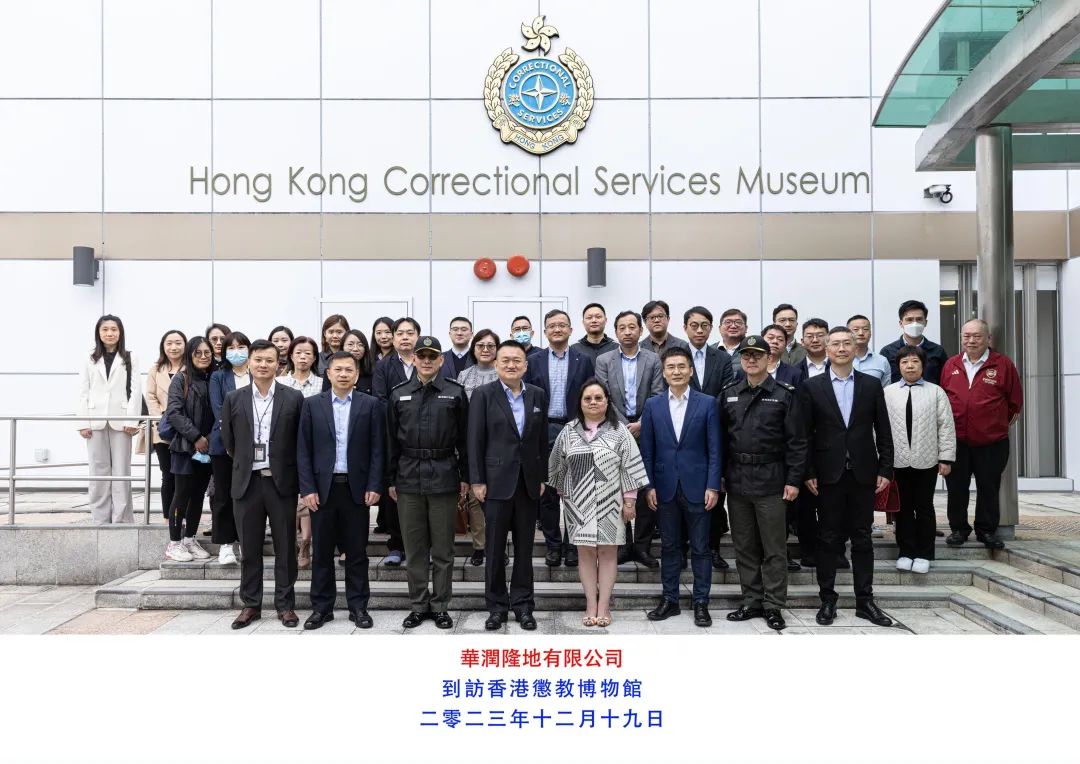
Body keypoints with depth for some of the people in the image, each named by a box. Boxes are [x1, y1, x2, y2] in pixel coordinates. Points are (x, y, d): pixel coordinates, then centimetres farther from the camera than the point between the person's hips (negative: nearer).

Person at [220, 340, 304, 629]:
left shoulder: (294, 398, -1)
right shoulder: (234, 399, 4)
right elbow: (228, 441, 12)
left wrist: (292, 474, 5)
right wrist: (245, 464, 12)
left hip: (282, 482, -1)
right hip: (247, 482, 2)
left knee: (285, 548, 5)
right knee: (249, 549, 9)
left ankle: (285, 605, 15)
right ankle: (251, 605, 20)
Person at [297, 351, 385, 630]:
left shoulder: (371, 405, 2)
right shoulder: (312, 404, 4)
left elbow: (378, 449, 0)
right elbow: (303, 450, 2)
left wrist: (374, 486, -7)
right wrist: (307, 488, -6)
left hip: (356, 487, -1)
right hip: (322, 487, 1)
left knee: (357, 552, 6)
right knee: (321, 552, 8)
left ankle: (358, 607, 16)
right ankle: (321, 607, 19)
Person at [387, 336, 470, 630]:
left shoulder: (455, 393, 1)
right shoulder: (398, 394, 7)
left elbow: (464, 438, 3)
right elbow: (392, 440, 9)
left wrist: (465, 477, 0)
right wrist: (391, 480, 7)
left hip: (444, 477, -2)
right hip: (408, 478, 2)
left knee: (443, 548, 5)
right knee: (414, 548, 8)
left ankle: (440, 606, 17)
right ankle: (418, 605, 20)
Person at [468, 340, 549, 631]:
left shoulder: (538, 395, 6)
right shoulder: (483, 394, -4)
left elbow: (542, 439, 10)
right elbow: (475, 441, -5)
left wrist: (542, 477, 7)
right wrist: (477, 481, -8)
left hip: (529, 482, 3)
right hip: (497, 481, -3)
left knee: (524, 547, 10)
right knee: (495, 547, 5)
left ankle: (523, 604, 20)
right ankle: (497, 605, 18)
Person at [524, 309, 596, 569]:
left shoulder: (584, 361, 3)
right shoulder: (535, 362, 6)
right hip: (543, 433, 1)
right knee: (546, 492, 5)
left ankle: (572, 545, 15)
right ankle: (553, 545, 17)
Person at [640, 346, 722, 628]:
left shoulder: (707, 403, 0)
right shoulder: (653, 405, 4)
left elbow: (714, 449, -2)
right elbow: (647, 449, 5)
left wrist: (713, 486, -8)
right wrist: (649, 486, -1)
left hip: (696, 486, -2)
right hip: (665, 487, 2)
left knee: (700, 548, 5)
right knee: (669, 547, 10)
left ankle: (701, 602, 15)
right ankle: (669, 600, 21)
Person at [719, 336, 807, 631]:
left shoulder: (784, 395, -2)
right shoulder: (729, 394, 8)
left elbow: (796, 441, -4)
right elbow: (720, 438, 9)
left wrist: (793, 480, -8)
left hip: (771, 481, -4)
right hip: (737, 481, 4)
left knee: (774, 548, 3)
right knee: (744, 547, 11)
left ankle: (773, 605, 13)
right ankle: (751, 602, 22)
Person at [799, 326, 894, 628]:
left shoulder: (871, 385, 5)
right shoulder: (812, 387, 1)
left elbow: (883, 432, 6)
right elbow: (806, 434, -1)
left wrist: (885, 470, 0)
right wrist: (809, 473, -6)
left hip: (863, 474, 2)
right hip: (829, 475, -1)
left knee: (862, 538, 8)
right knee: (828, 538, 6)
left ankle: (865, 601, 17)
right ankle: (828, 600, 15)